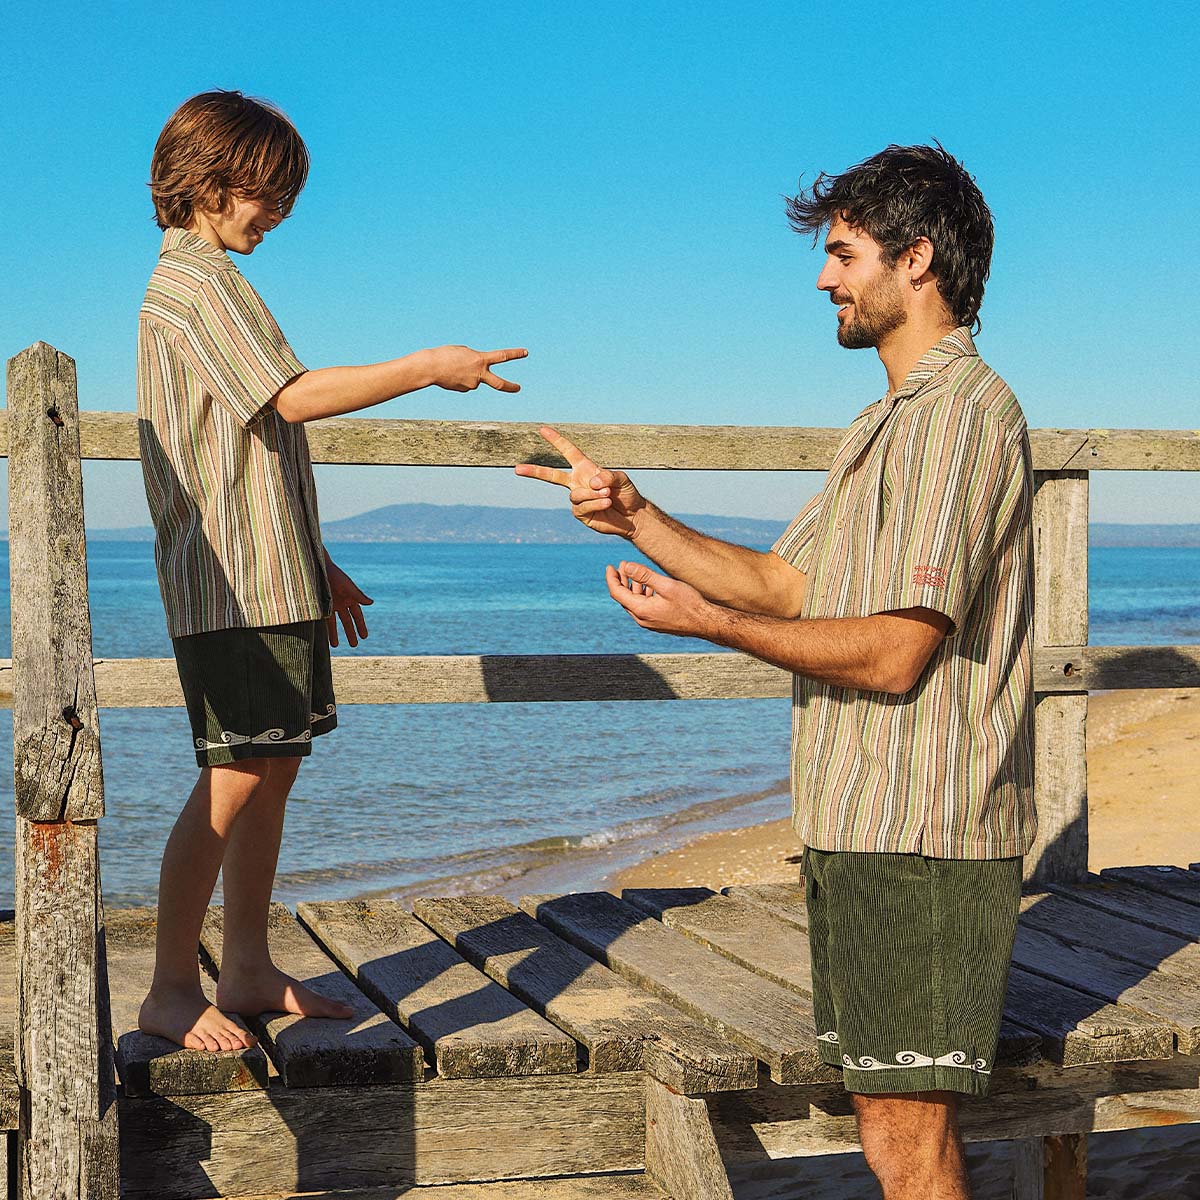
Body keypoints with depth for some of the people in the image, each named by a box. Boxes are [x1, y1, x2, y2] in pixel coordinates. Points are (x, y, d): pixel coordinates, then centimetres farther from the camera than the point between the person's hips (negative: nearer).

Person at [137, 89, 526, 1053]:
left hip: (273, 578, 10)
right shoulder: (194, 281, -9)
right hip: (232, 584, -10)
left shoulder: (212, 283, 22)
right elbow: (294, 397, -19)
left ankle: (249, 969, 16)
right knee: (235, 779, -10)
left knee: (277, 766, 10)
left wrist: (317, 565, 24)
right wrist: (426, 368, -13)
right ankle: (171, 989, -4)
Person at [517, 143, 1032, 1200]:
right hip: (867, 828, 10)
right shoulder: (897, 420, 21)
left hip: (921, 834, -10)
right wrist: (635, 516, 11)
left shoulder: (960, 410, -13)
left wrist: (706, 621, -13)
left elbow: (893, 653, -19)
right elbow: (785, 584, 20)